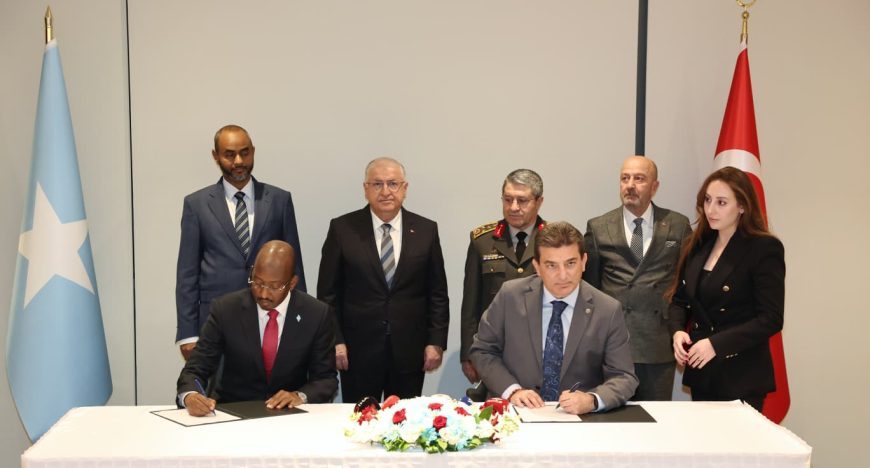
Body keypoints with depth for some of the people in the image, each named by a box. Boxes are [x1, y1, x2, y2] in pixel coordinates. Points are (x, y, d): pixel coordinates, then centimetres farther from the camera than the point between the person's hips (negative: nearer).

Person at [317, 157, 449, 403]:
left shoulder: (426, 230, 4)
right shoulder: (342, 228, -1)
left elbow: (437, 293, 6)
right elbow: (328, 292, 1)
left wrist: (436, 342, 1)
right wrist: (334, 341, -5)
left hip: (409, 353, 1)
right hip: (358, 352, -1)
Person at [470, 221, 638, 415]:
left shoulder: (609, 311, -5)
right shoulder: (510, 296, -3)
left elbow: (624, 377, -2)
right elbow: (482, 350, 5)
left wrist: (592, 400, -22)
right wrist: (512, 390, -10)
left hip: (578, 420, 0)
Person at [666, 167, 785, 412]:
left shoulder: (765, 249, -10)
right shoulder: (698, 245, 8)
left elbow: (771, 319, -14)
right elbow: (680, 299, 14)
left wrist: (716, 344, -20)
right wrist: (678, 331, -6)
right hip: (700, 372, 5)